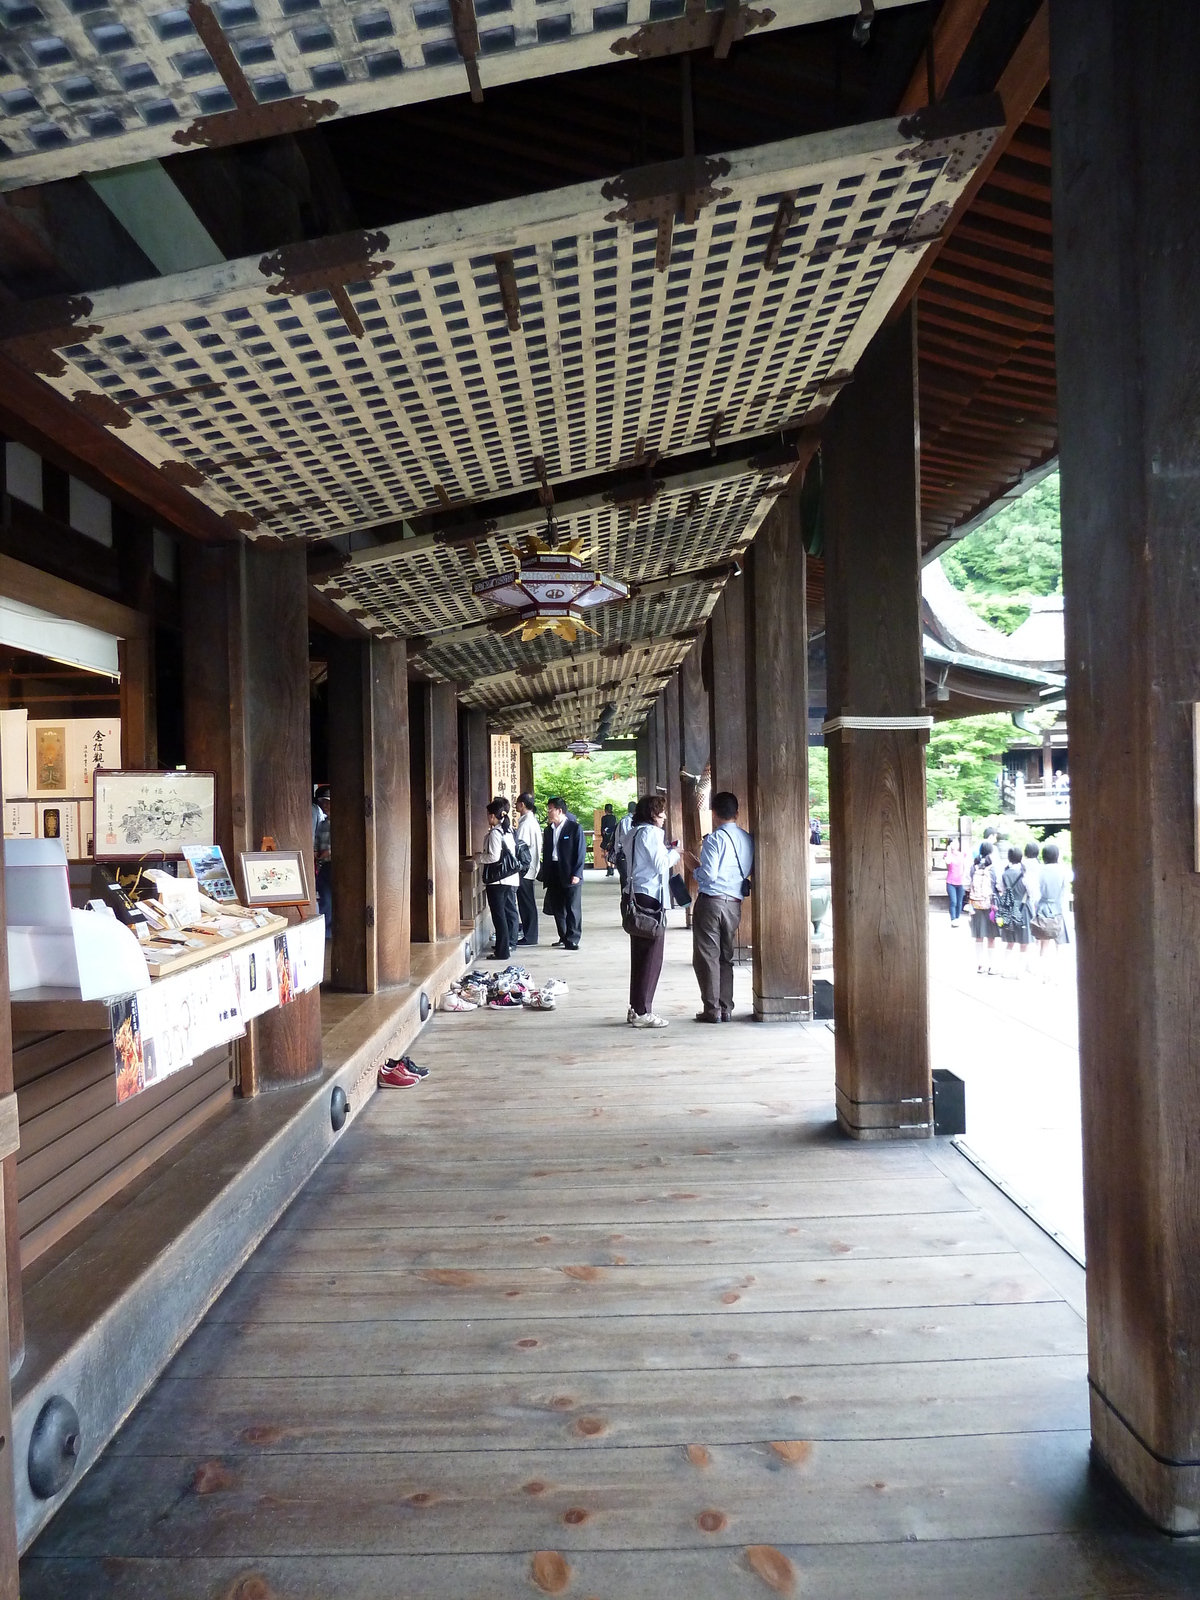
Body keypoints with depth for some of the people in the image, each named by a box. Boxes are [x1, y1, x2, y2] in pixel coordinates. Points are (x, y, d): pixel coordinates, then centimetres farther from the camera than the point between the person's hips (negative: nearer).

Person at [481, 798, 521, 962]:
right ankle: (510, 942, 24)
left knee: (498, 914, -5)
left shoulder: (495, 833, -14)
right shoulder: (510, 830, 9)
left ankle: (502, 951, -4)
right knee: (509, 910, 15)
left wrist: (482, 857, -1)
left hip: (497, 879, -8)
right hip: (512, 876, 8)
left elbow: (494, 857, -20)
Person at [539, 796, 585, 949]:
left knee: (573, 908, -2)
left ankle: (572, 940, 2)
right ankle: (563, 938, 21)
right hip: (553, 876, 6)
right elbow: (545, 853, 15)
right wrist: (544, 874, 10)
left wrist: (576, 874, -15)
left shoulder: (574, 828, -6)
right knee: (557, 909, 10)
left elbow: (581, 852, -9)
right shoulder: (548, 830, 12)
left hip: (570, 875, -6)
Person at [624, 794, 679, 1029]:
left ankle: (636, 1008, 19)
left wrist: (665, 850, 15)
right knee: (651, 957, -5)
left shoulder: (635, 833, 16)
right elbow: (660, 864, -15)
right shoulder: (650, 832, -12)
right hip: (651, 897, -10)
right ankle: (642, 1012, -4)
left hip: (637, 896, 10)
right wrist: (675, 853, 1)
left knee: (640, 955, 13)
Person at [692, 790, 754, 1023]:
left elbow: (708, 875, -17)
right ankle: (726, 1008, 16)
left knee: (707, 956, 3)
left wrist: (696, 868, 2)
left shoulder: (715, 839, -13)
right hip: (734, 904, 6)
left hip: (711, 902, -6)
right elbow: (749, 871, 11)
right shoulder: (747, 839, 6)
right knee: (726, 957, 15)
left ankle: (712, 1009, 4)